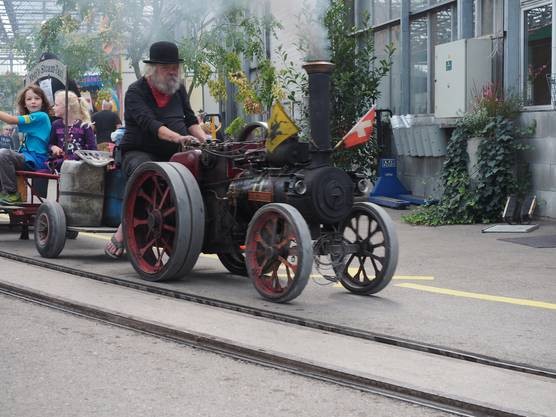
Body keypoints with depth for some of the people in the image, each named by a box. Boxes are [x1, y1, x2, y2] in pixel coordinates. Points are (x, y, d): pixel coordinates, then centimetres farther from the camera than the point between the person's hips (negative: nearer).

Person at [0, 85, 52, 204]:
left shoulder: (41, 116, -10)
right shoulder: (32, 117, 20)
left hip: (36, 160, -10)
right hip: (28, 158, 10)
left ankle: (12, 194, -19)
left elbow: (12, 120, -16)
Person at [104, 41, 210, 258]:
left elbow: (190, 119, 17)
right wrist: (178, 138, -37)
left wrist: (205, 140, -5)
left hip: (172, 154, 5)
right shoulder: (136, 92, -5)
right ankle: (123, 230, -27)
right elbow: (149, 123, -21)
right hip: (138, 152, -5)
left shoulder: (178, 89, 16)